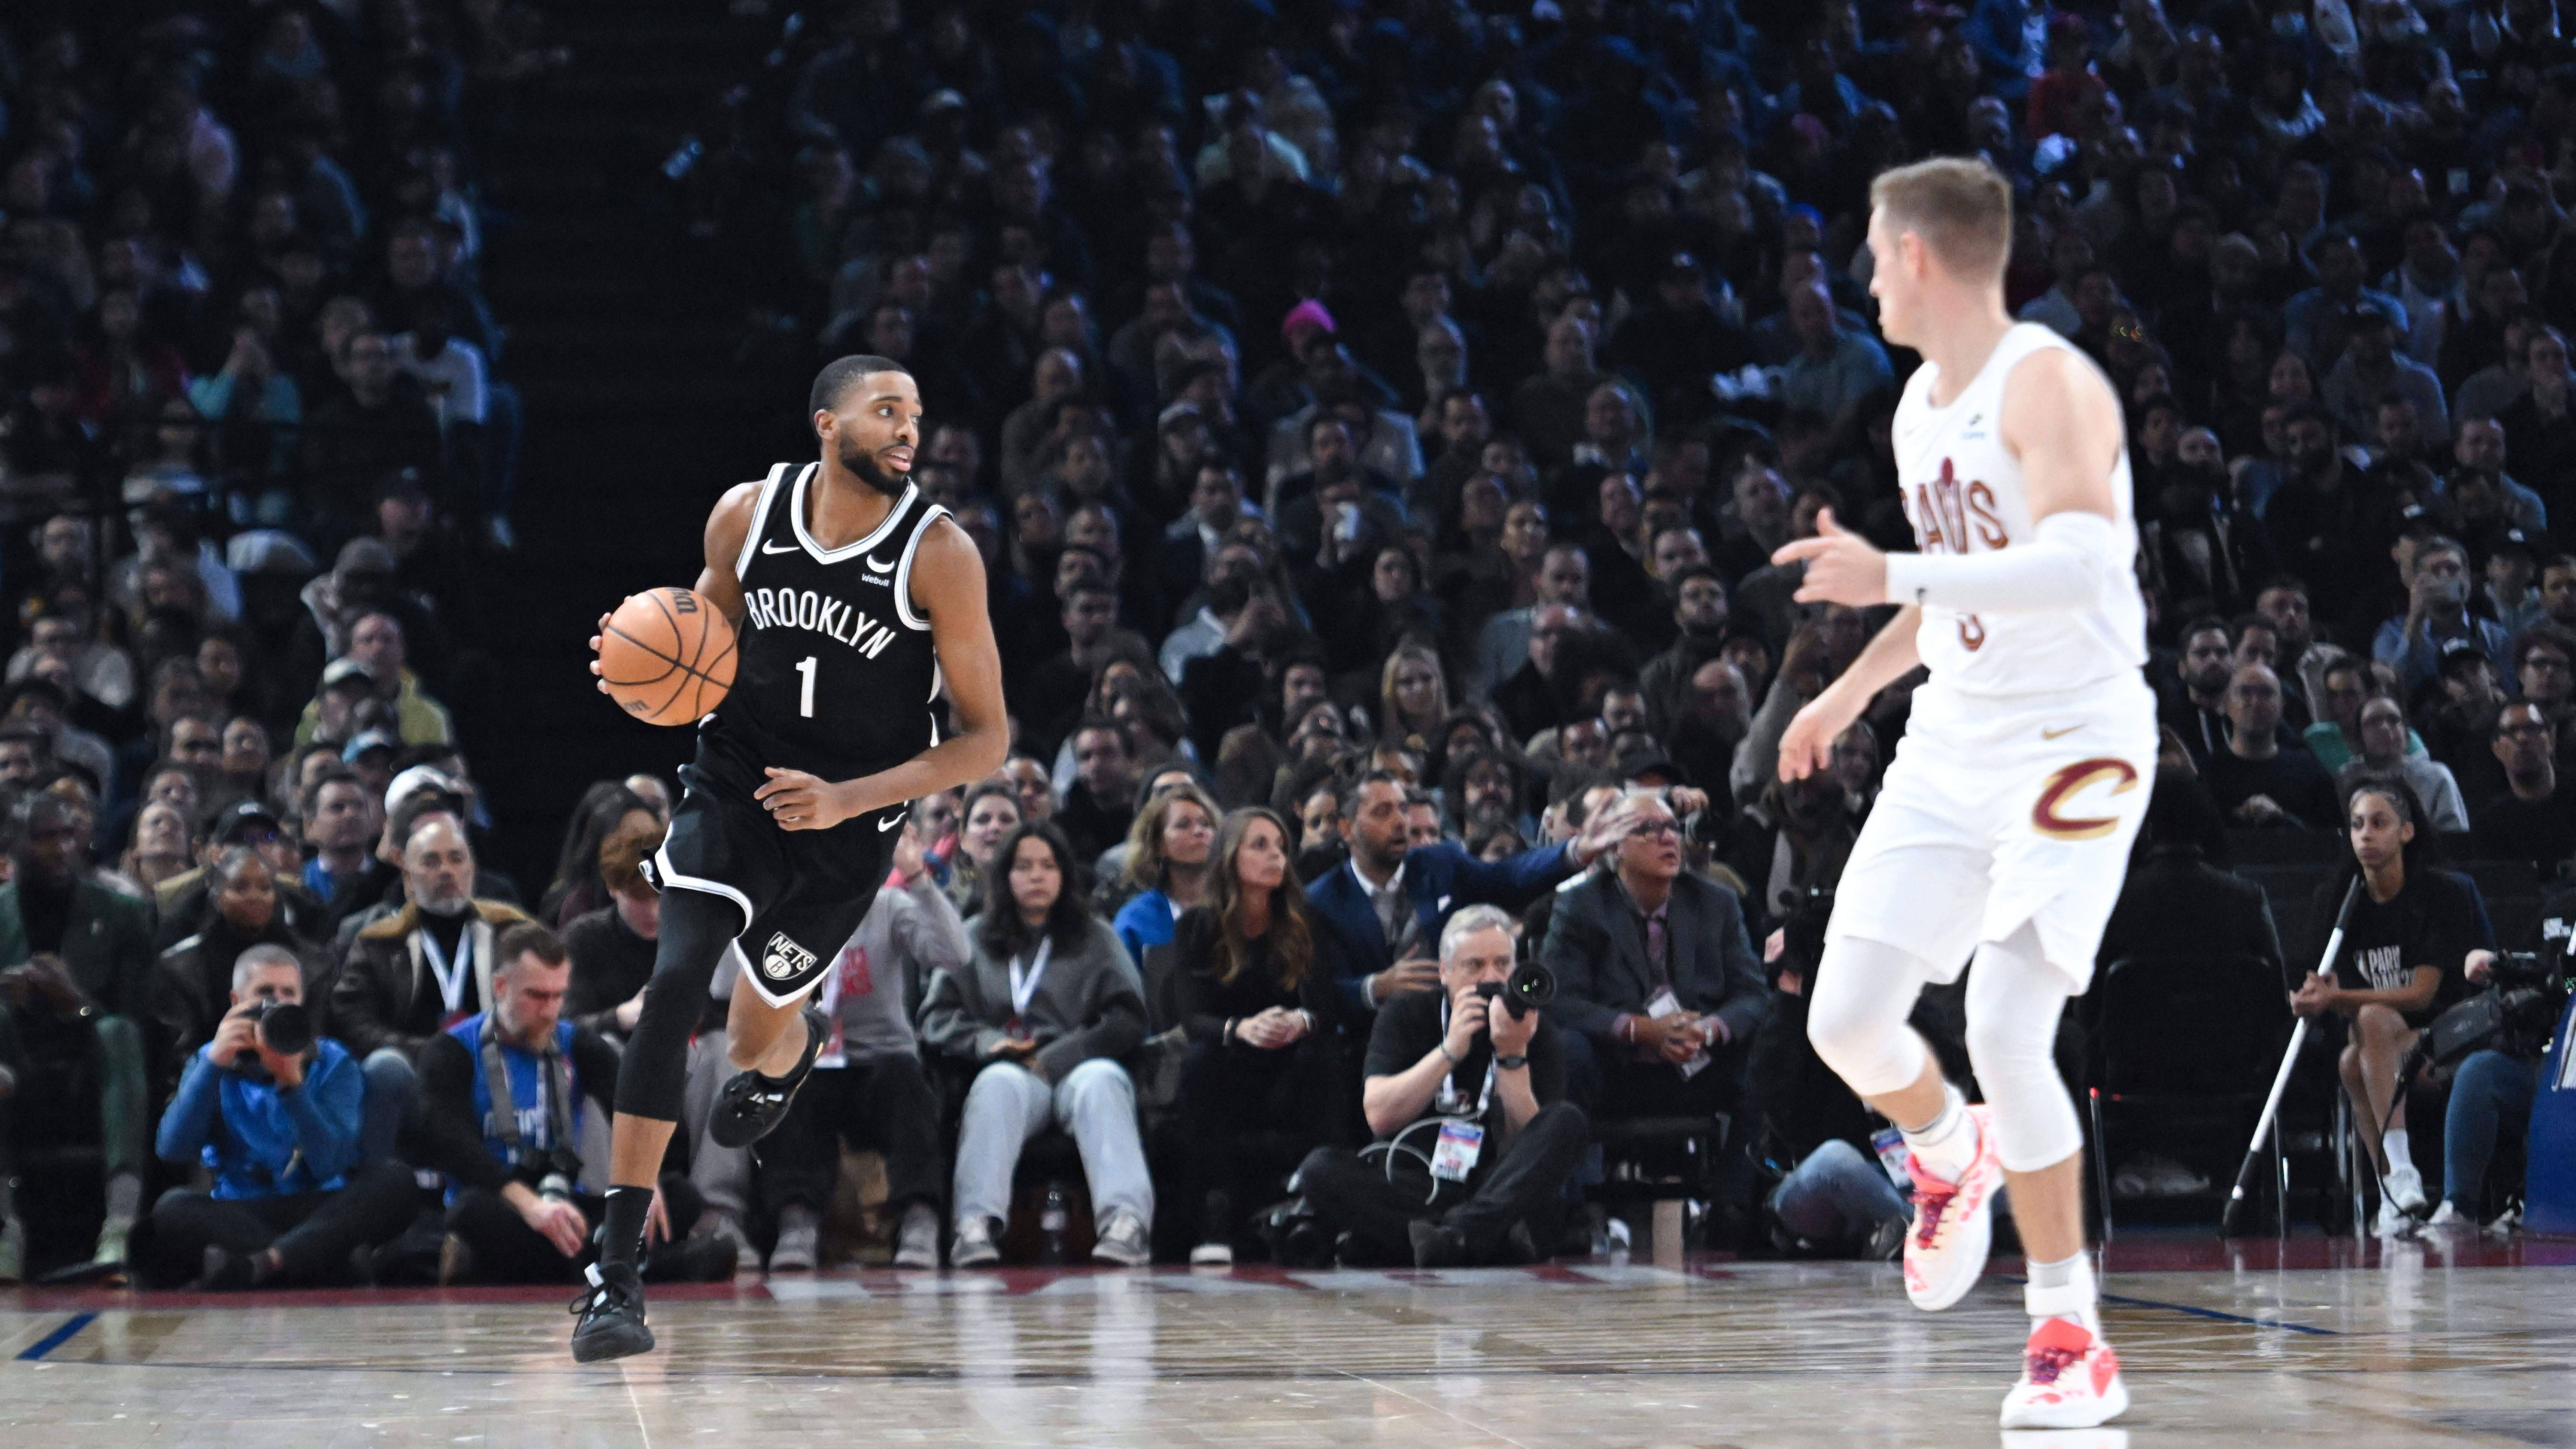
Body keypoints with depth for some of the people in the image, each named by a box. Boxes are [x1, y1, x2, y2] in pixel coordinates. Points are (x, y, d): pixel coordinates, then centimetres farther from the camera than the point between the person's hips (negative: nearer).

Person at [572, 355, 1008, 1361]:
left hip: (846, 828, -1)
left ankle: (792, 1048, 57)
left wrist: (850, 798, -24)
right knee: (673, 984, -21)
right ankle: (616, 1273, -19)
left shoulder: (939, 553, -16)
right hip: (732, 787, 1)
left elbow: (987, 738, -13)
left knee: (753, 1045, 13)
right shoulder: (747, 514, -7)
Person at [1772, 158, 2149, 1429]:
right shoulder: (1920, 406, 13)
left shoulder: (2048, 386, -15)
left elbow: (2076, 567, -31)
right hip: (1951, 749, 8)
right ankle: (1953, 1157, 33)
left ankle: (2073, 1342, -5)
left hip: (2074, 749, -8)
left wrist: (1892, 578, -36)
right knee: (1846, 1021, -1)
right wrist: (1853, 690, 23)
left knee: (2005, 1034, -17)